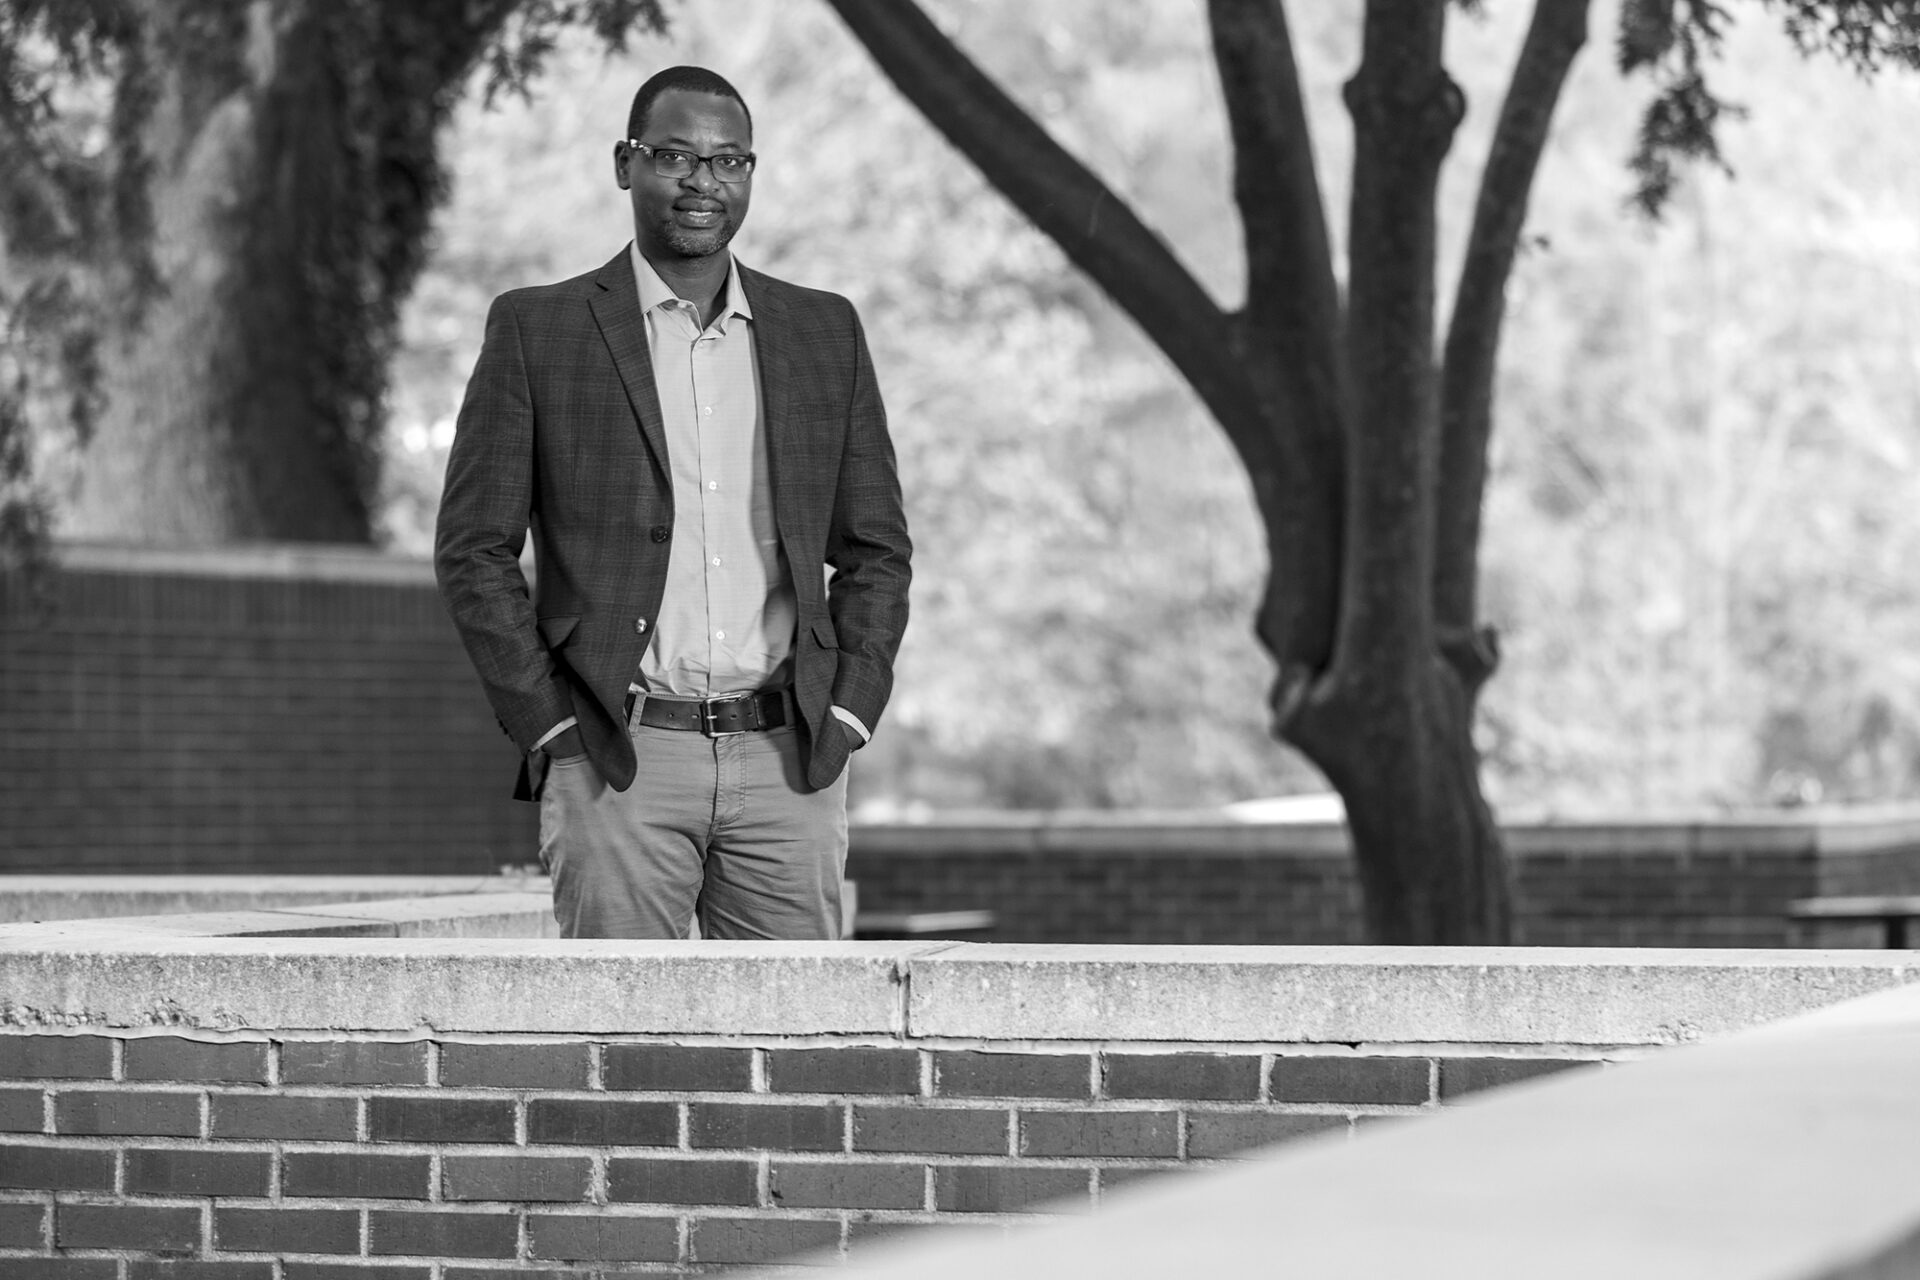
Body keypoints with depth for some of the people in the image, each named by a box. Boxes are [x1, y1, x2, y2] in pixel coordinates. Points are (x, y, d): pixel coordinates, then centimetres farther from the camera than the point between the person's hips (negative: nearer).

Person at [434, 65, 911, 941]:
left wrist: (846, 714, 3)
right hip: (617, 764, -3)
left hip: (788, 761, 3)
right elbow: (473, 548, 2)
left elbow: (875, 549, 15)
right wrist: (552, 726, -5)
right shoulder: (537, 330, 3)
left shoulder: (825, 334, 12)